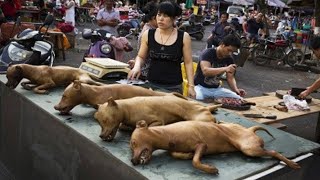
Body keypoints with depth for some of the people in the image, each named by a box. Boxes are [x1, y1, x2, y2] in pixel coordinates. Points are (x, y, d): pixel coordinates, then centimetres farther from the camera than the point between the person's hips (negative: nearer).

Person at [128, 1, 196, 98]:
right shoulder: (148, 34, 1)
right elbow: (140, 56, 11)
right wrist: (137, 66, -10)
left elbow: (188, 63, 1)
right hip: (151, 84, 2)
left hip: (174, 87, -1)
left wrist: (191, 86, -4)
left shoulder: (184, 37, -4)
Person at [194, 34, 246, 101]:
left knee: (239, 99, -13)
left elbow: (230, 78, 4)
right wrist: (225, 69, -43)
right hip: (201, 87, -5)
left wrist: (236, 89, -17)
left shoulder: (229, 59, 2)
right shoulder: (208, 53, -15)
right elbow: (205, 71, -31)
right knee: (197, 100, -38)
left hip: (217, 88, 5)